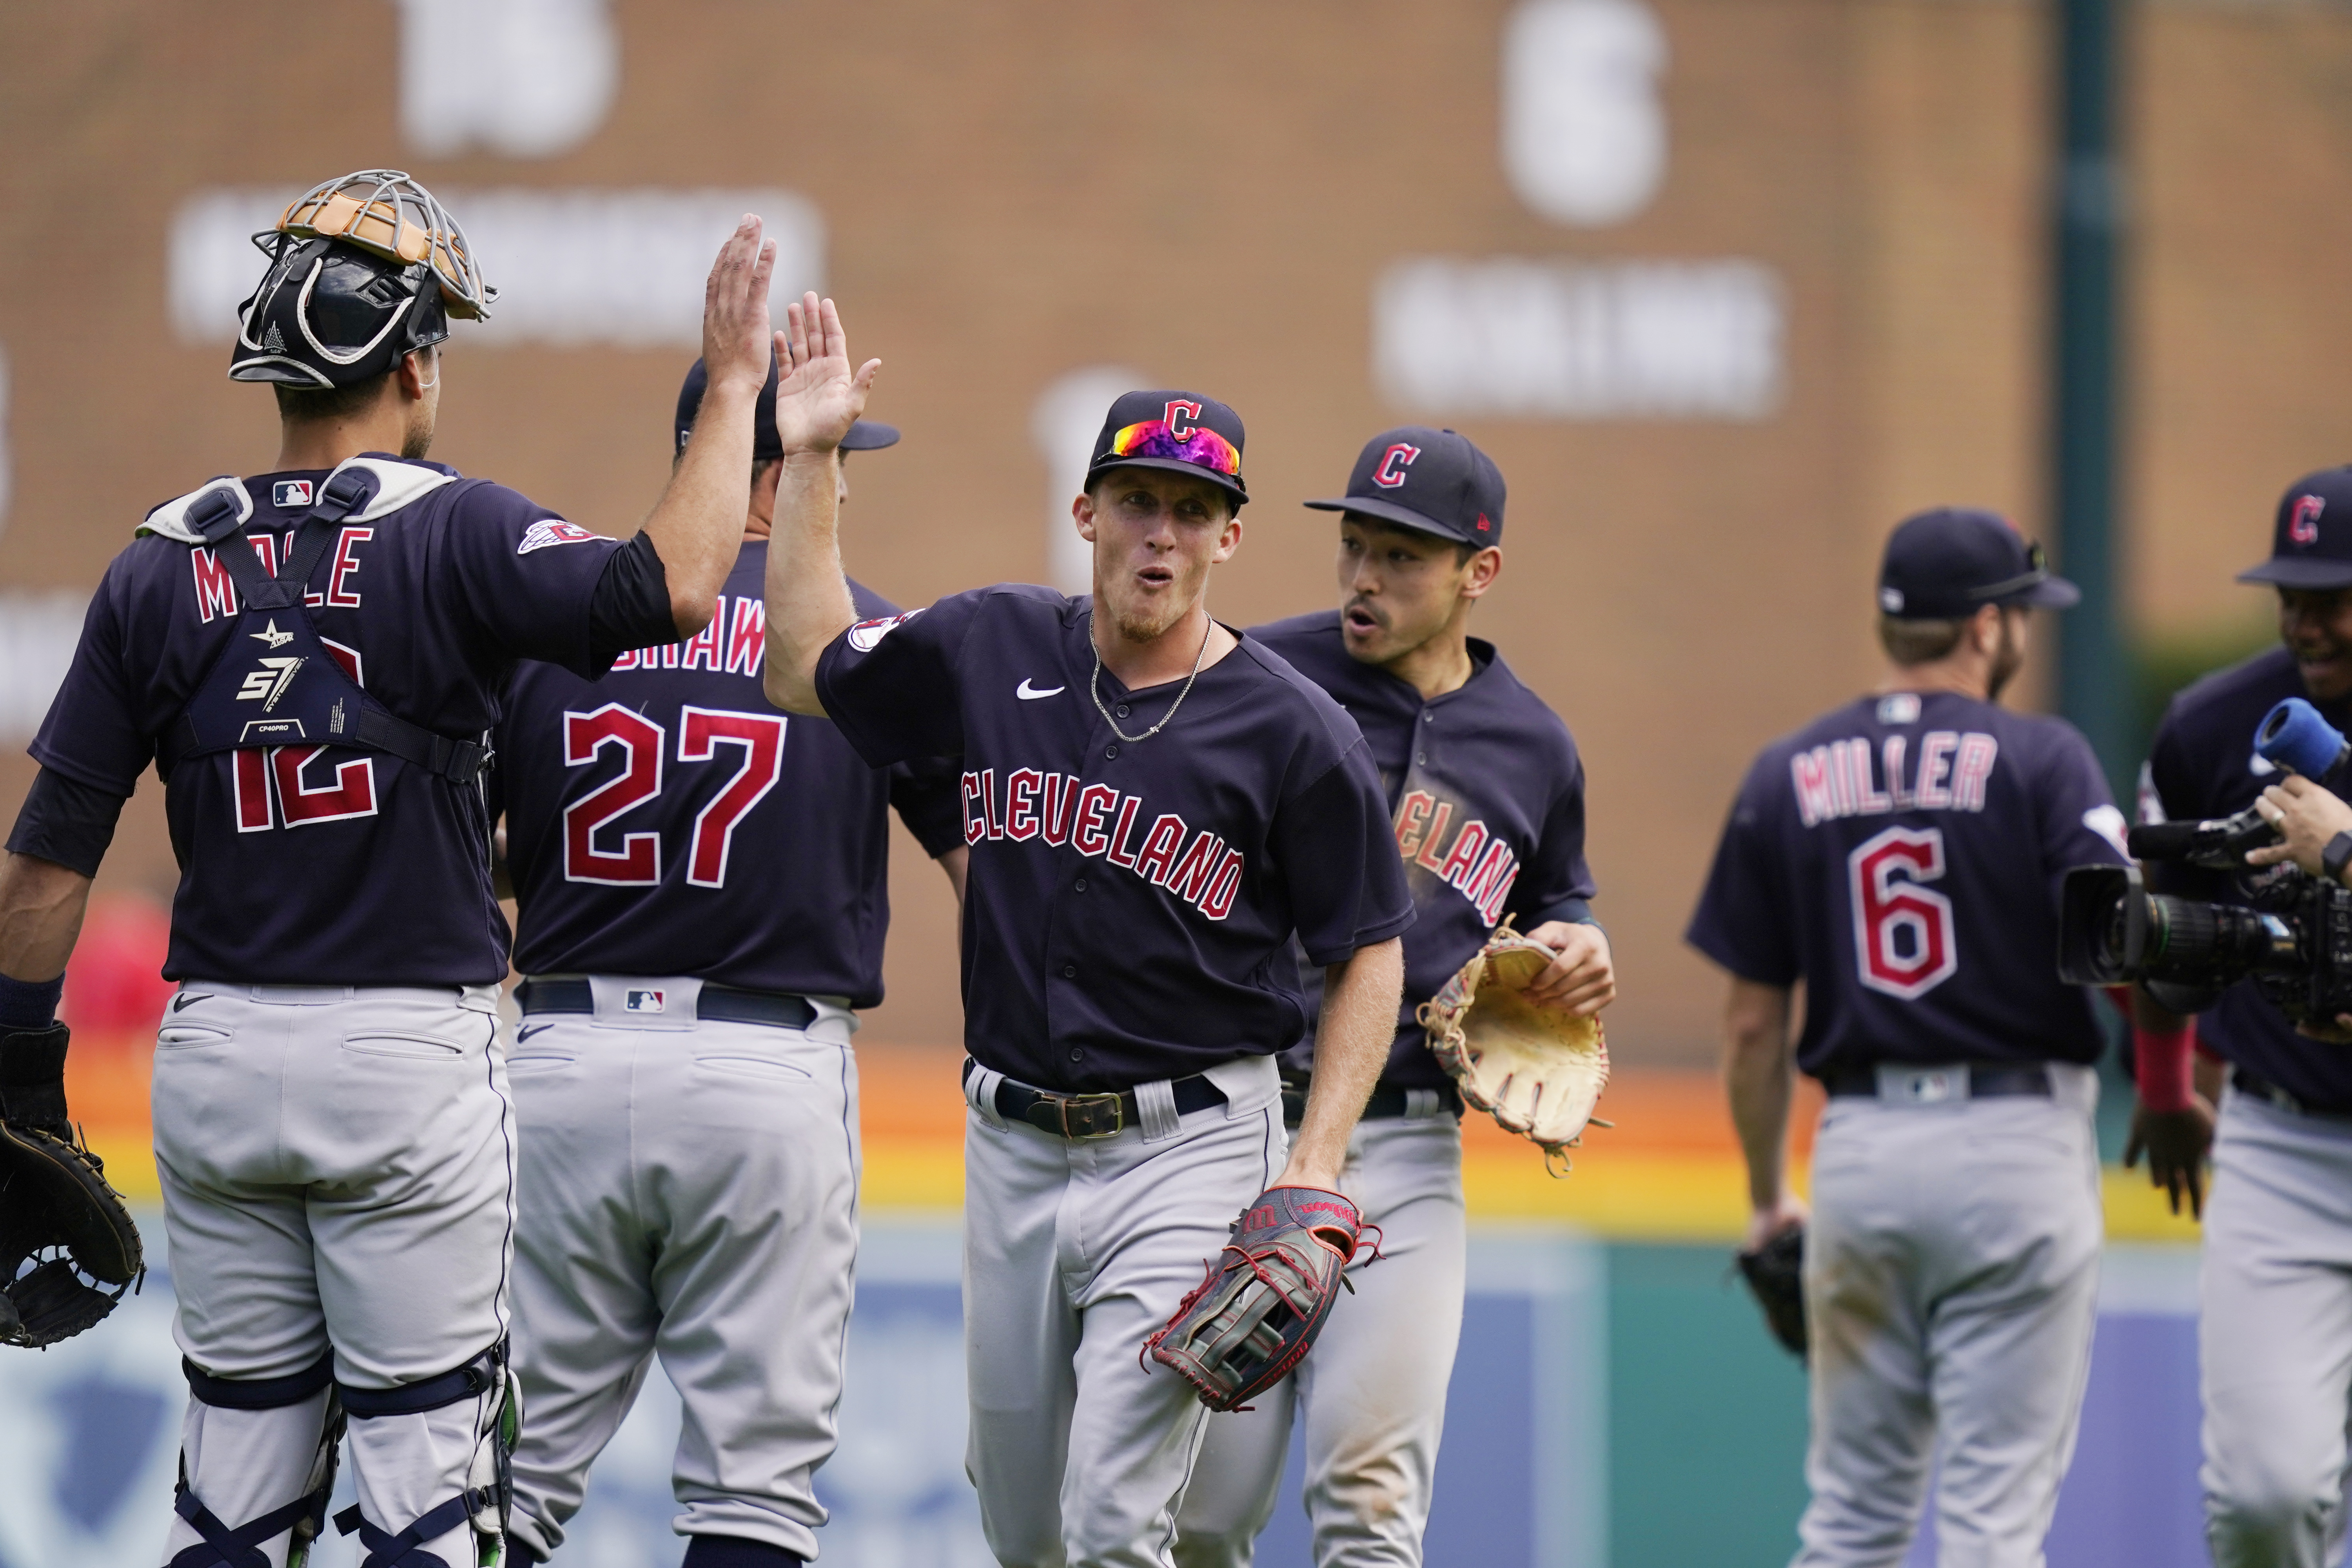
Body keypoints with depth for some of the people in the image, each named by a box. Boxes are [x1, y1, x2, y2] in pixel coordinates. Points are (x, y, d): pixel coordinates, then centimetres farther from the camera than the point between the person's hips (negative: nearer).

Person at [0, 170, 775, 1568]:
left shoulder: (163, 566, 3)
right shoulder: (449, 533, -9)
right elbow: (668, 588, -25)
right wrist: (736, 384, -14)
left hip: (214, 1051, 4)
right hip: (409, 1049, -4)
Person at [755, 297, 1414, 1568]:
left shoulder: (1293, 732, -7)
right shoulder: (992, 650, 4)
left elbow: (1370, 952, -2)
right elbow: (806, 668, 17)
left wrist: (1315, 1163, -12)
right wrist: (807, 461, 9)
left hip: (1189, 1152, -5)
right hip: (1012, 1146, 5)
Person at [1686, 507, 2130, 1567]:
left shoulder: (1787, 778, 7)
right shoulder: (2040, 759, -5)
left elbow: (1752, 1024, 8)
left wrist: (1767, 1200, 17)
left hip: (1858, 1149, 4)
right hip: (2017, 1148, -4)